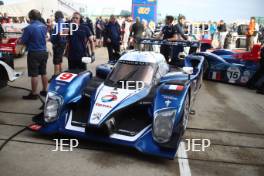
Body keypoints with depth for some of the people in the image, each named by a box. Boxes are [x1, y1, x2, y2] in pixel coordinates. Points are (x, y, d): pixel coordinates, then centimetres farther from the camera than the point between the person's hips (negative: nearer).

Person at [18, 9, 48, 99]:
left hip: (34, 53, -7)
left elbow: (22, 41, -10)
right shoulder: (44, 26, 5)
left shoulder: (29, 28, -17)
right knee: (43, 73, 14)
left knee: (34, 75, 0)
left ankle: (34, 94, 7)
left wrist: (19, 41, 12)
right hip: (44, 52, 7)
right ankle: (45, 91, 24)